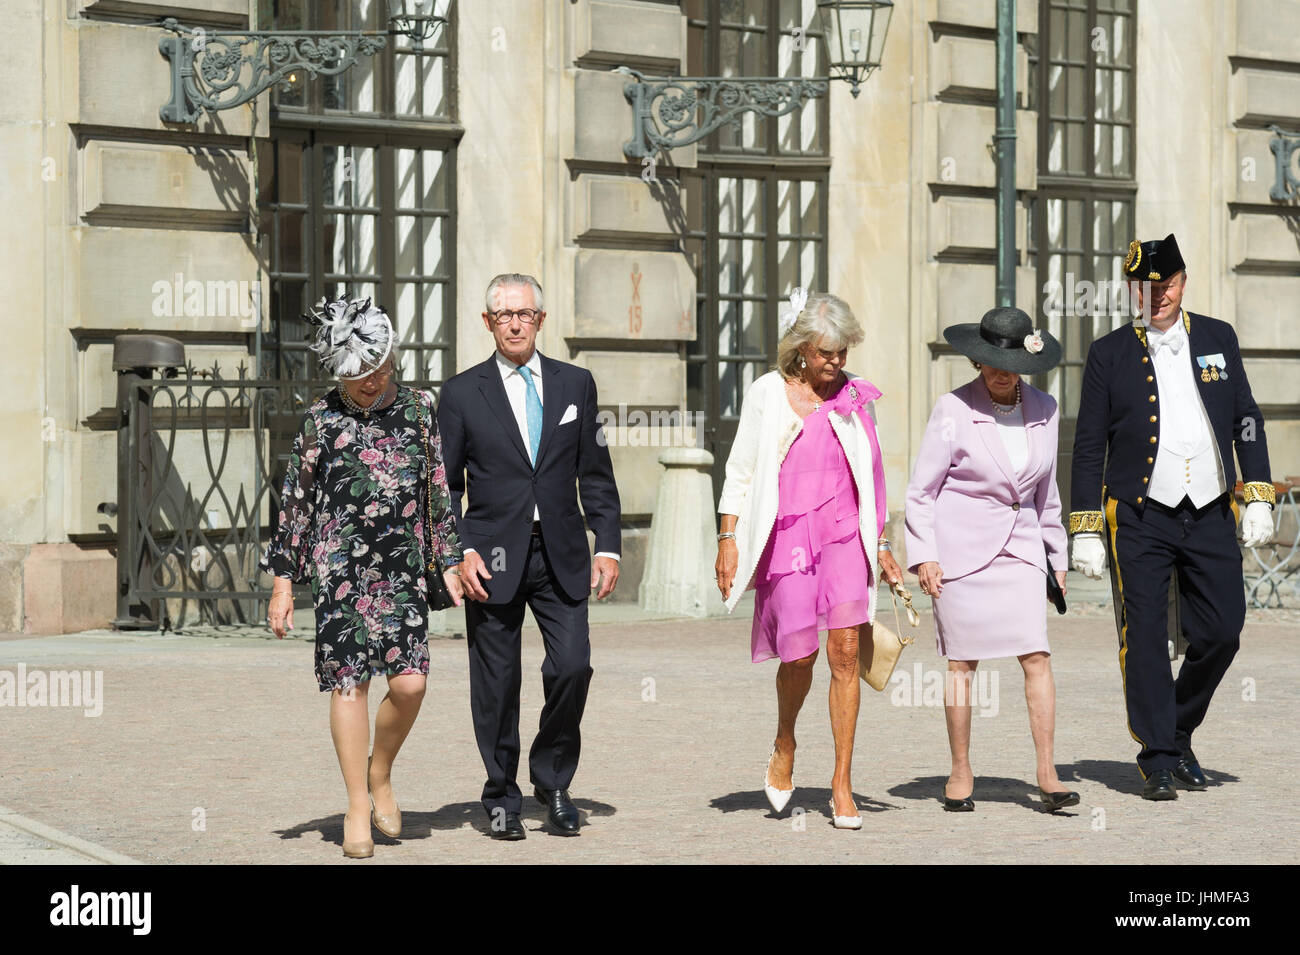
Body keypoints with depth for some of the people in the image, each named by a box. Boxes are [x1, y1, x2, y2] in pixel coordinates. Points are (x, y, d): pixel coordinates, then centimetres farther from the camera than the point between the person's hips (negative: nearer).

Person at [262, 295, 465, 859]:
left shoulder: (418, 411, 9)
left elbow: (438, 493, 14)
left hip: (403, 569, 2)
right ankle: (357, 810, 6)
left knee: (409, 682, -9)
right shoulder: (322, 420, 3)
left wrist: (449, 562, 9)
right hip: (340, 568, -2)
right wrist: (283, 582, 1)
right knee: (348, 682, -3)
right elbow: (295, 501, 4)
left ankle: (380, 774, 19)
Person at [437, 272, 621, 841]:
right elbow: (444, 486, 4)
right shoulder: (462, 393, 3)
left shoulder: (575, 384, 9)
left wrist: (607, 546, 2)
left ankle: (552, 781, 12)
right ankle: (502, 799, 17)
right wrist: (461, 551, -8)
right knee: (496, 683, 2)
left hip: (562, 555, 1)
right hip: (493, 558, -1)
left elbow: (596, 476, 11)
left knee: (572, 667, -10)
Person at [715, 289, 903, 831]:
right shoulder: (767, 394, 3)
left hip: (844, 533, 2)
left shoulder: (857, 397, 10)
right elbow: (740, 471, 6)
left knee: (845, 651, -9)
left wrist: (882, 546, 16)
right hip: (786, 534, -2)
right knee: (800, 654, -5)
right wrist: (728, 538, -2)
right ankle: (784, 747, 26)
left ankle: (842, 785, -3)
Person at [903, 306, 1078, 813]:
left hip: (1019, 547, 3)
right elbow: (921, 490, -3)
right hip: (961, 549, -3)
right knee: (962, 662, 2)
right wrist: (923, 555, -10)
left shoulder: (1044, 409, 6)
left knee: (1037, 655, -8)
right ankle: (960, 773, 14)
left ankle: (1047, 773, -5)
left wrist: (1056, 557, 20)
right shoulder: (953, 409, -6)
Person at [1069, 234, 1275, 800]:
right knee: (1144, 642, -4)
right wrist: (1085, 530, -1)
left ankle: (1178, 733, 23)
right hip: (1140, 520, -2)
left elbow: (1246, 420, 12)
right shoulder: (1109, 354, 2)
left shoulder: (1218, 339, 9)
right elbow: (1089, 446, 3)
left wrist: (1259, 497, 3)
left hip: (1212, 517, 2)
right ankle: (1158, 760, 7)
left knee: (1221, 633, 0)